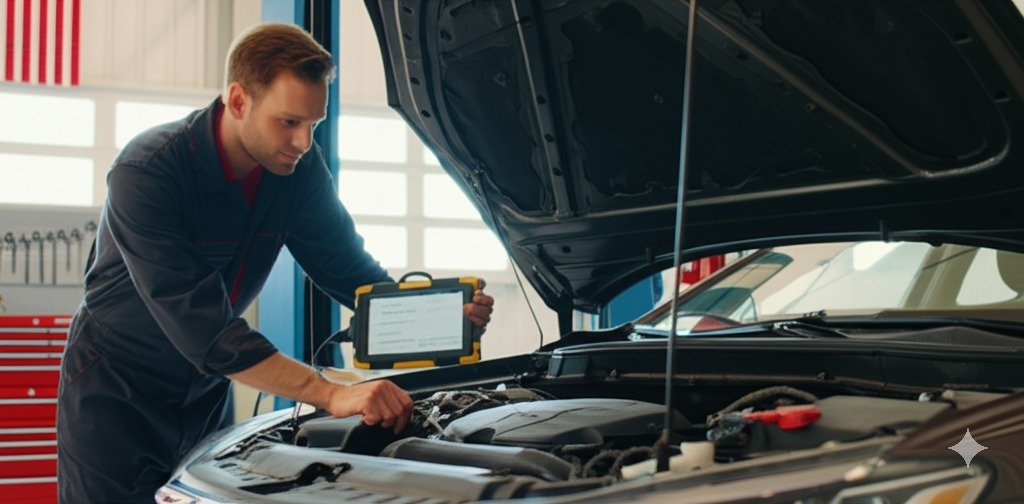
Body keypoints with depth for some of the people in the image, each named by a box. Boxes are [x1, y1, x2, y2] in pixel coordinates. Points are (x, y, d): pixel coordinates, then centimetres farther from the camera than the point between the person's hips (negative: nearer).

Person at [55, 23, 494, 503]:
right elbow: (200, 324, -36)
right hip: (114, 394, -5)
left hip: (204, 392, 5)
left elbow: (348, 265, 0)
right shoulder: (147, 171, -28)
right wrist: (332, 394, -43)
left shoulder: (300, 168, -10)